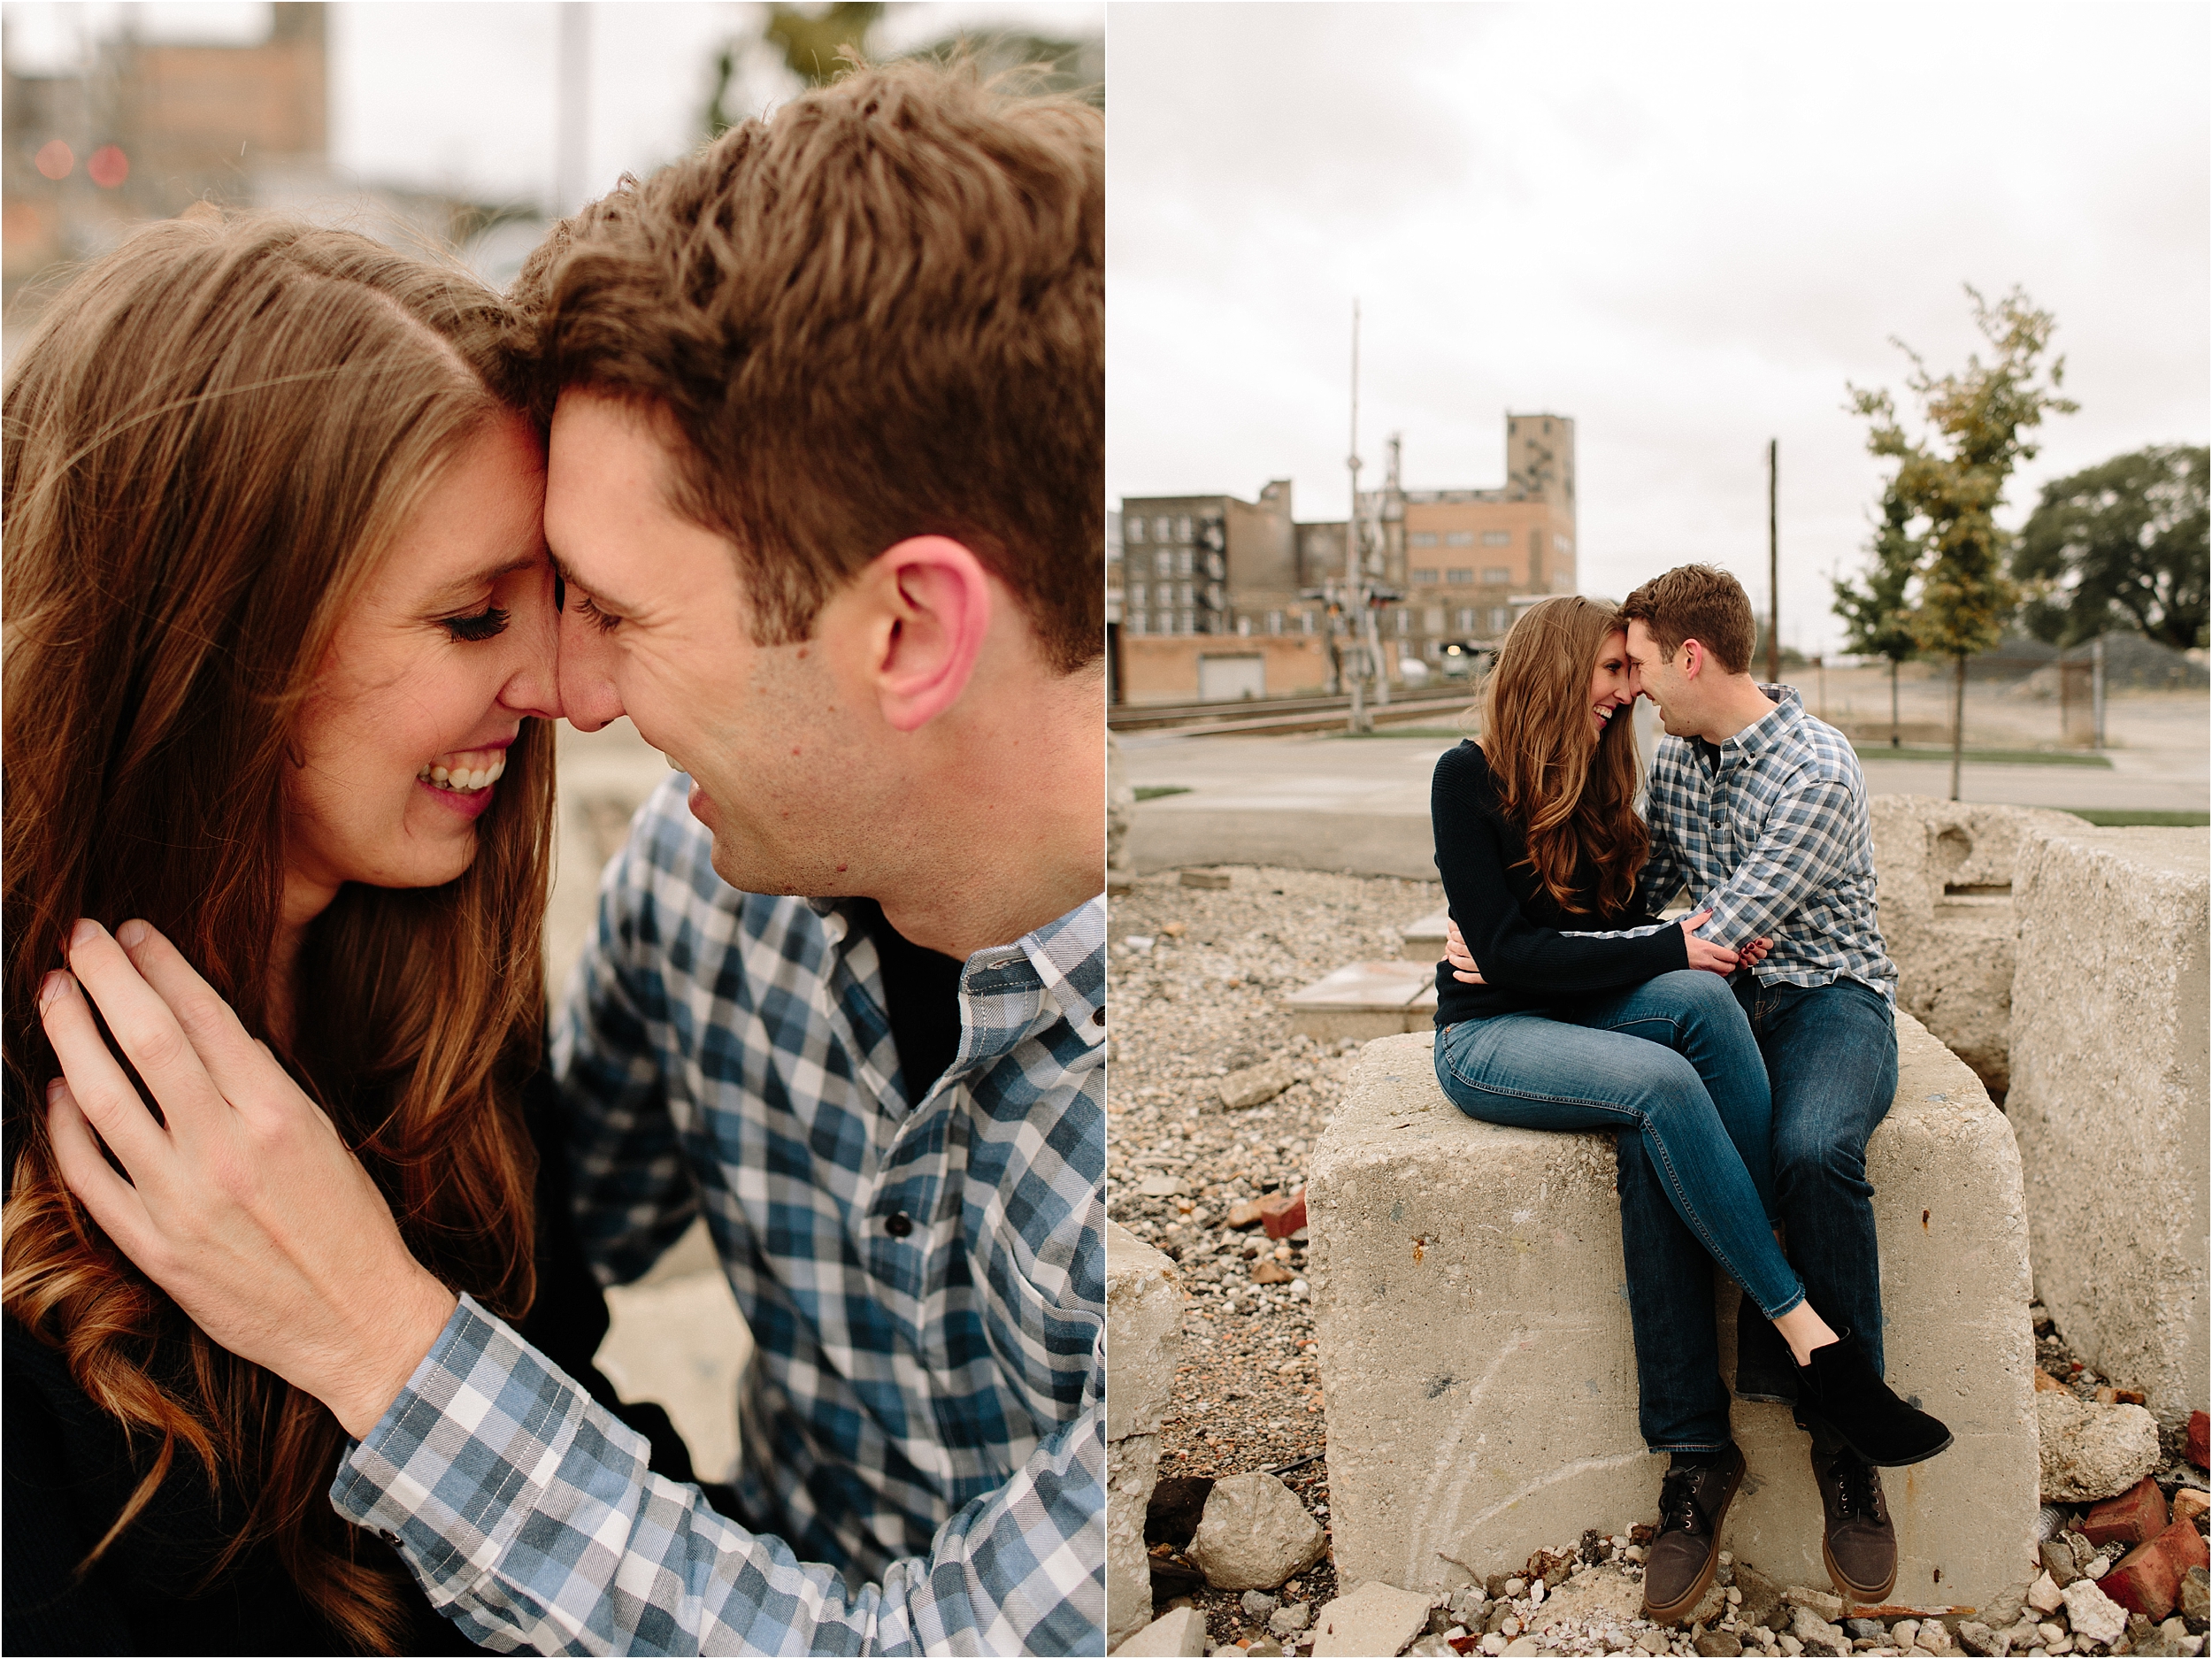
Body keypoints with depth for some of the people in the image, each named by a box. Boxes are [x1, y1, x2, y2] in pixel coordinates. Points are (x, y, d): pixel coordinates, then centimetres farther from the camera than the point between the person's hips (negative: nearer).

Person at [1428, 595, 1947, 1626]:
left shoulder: (1599, 782, 12)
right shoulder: (1470, 778, -9)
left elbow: (1620, 929, 12)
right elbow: (1507, 952, -17)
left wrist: (1702, 944, -10)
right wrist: (1669, 948, -18)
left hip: (1580, 1020, 5)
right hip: (1489, 1038, -5)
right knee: (1663, 1084, -35)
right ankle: (1810, 1340, -28)